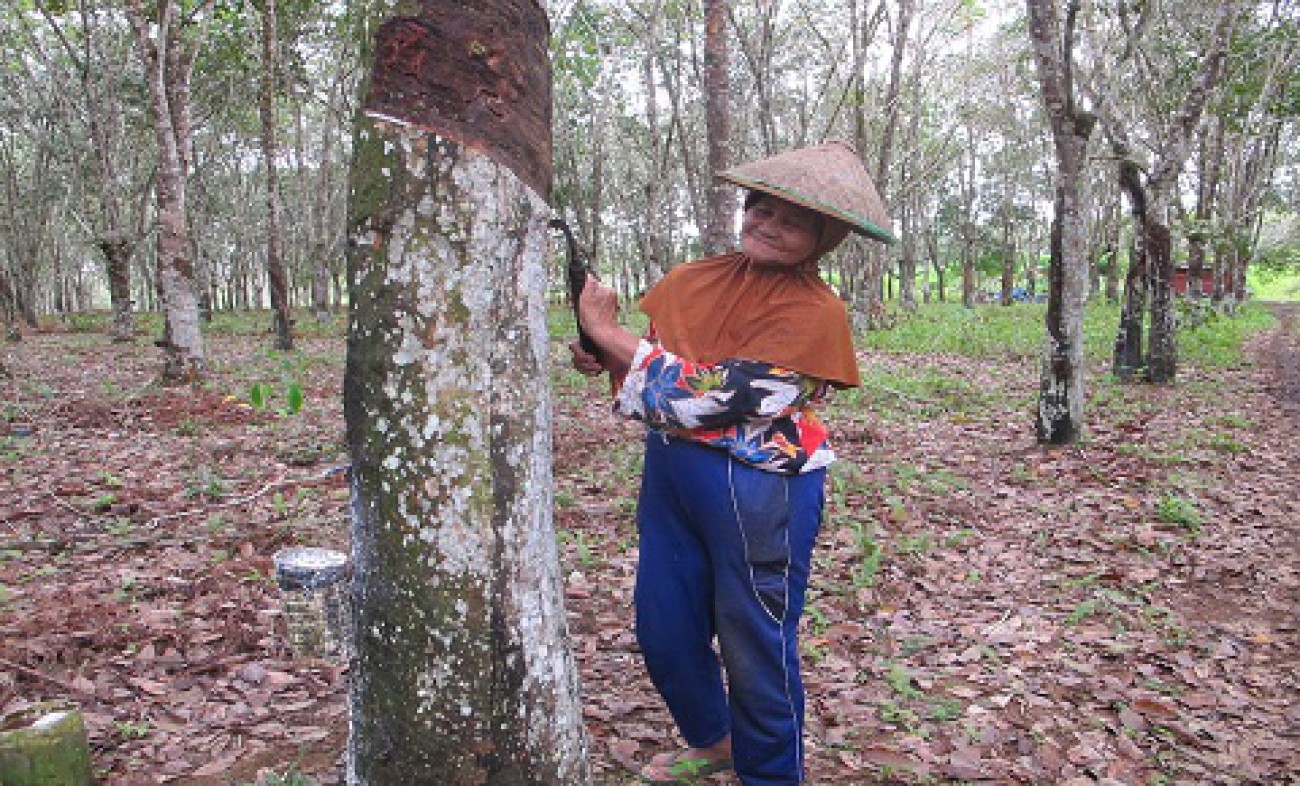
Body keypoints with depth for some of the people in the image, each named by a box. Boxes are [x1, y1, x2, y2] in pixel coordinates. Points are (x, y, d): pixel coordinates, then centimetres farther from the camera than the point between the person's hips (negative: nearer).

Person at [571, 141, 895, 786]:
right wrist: (605, 361, -7)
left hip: (759, 487, -6)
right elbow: (650, 367, 16)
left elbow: (722, 398, -22)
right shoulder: (696, 279, 5)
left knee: (756, 648, 8)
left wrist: (608, 332, -19)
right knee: (662, 630, 17)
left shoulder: (815, 310, -13)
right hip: (671, 469, 7)